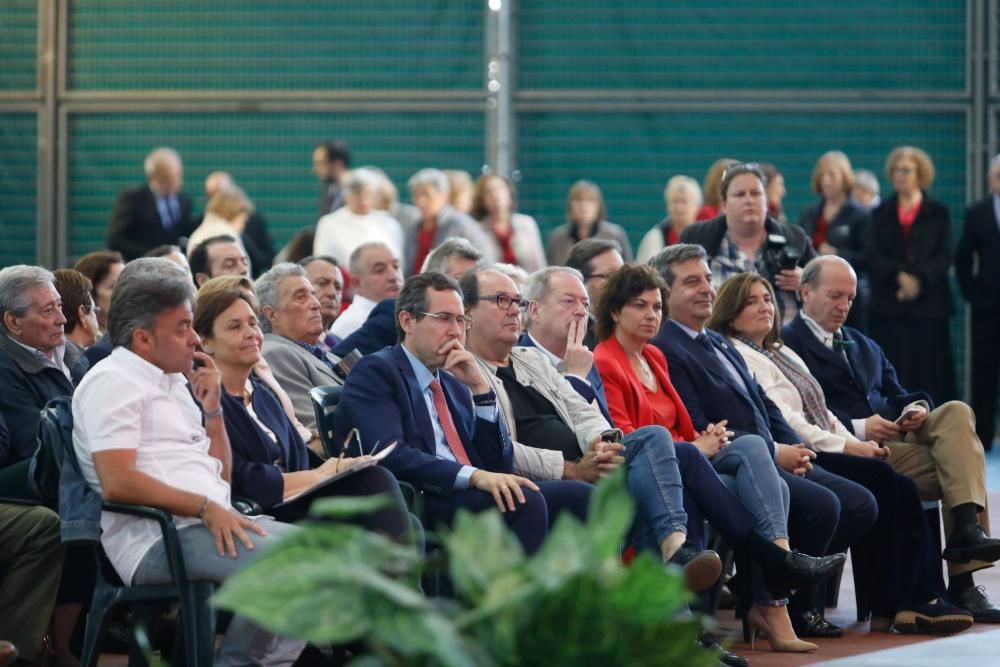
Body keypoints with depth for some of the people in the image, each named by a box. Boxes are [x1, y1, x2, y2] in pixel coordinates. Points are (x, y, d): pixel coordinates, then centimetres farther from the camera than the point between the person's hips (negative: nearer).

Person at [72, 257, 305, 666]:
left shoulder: (174, 382, 23)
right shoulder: (113, 382, -5)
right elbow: (117, 483, -18)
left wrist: (212, 408, 12)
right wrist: (205, 508, -21)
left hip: (211, 524, 10)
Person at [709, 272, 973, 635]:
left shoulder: (783, 354, 26)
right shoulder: (738, 356, -4)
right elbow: (781, 420, -13)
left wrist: (858, 443, 4)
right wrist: (846, 447, -14)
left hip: (823, 451, 9)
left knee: (900, 487, -15)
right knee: (884, 482, -24)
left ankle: (923, 598, -22)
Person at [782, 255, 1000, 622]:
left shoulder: (865, 346, 31)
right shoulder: (786, 344, 3)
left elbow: (896, 393, 22)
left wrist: (916, 407, -2)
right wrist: (857, 428, -18)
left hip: (895, 433, 7)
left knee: (956, 413, -24)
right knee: (956, 467, -24)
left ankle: (968, 531, -34)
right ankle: (962, 583, -23)